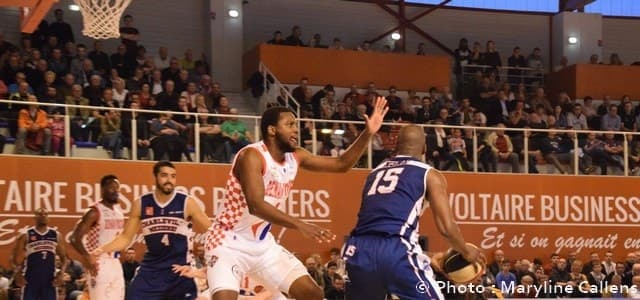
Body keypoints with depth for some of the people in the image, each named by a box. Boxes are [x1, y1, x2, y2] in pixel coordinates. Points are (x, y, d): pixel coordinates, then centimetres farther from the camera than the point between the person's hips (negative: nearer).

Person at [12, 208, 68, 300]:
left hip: (49, 280, 3)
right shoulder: (26, 236, -3)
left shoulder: (56, 235, 7)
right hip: (30, 280, -3)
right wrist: (18, 274, -15)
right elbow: (17, 258, -1)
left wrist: (61, 273, -3)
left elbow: (63, 257, 12)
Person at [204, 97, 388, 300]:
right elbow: (256, 205, -35)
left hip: (262, 244, 8)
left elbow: (342, 164, 9)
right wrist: (300, 225, -44)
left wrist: (368, 134, -4)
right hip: (229, 242, -8)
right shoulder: (252, 156, -22)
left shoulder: (295, 157, 1)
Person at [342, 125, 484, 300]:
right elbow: (446, 228, 6)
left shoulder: (376, 172, 28)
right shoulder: (430, 175, 13)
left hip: (359, 250, 5)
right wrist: (466, 251, 27)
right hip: (397, 251, -5)